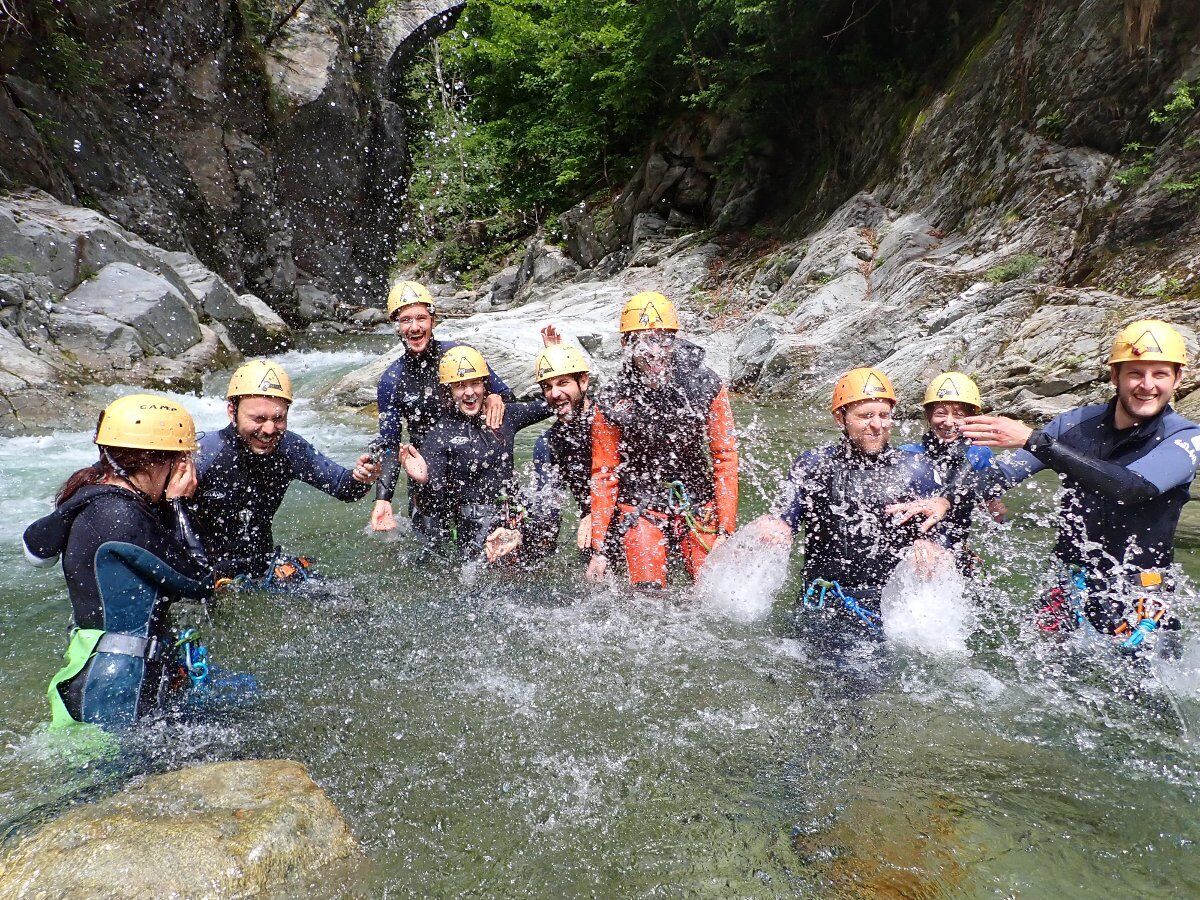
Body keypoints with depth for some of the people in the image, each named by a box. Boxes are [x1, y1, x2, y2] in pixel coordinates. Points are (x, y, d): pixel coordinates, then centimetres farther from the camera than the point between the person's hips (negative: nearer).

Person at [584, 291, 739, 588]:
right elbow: (604, 476, -3)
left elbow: (725, 457, -5)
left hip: (698, 502, 1)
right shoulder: (612, 402, -12)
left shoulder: (705, 386, -11)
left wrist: (725, 530, -10)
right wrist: (599, 549, -3)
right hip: (640, 507, -1)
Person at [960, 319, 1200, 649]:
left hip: (1136, 598, -3)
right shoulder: (1078, 423, 0)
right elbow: (1002, 475, 2)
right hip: (1069, 586, 3)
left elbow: (1130, 487, -29)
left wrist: (1034, 440, -35)